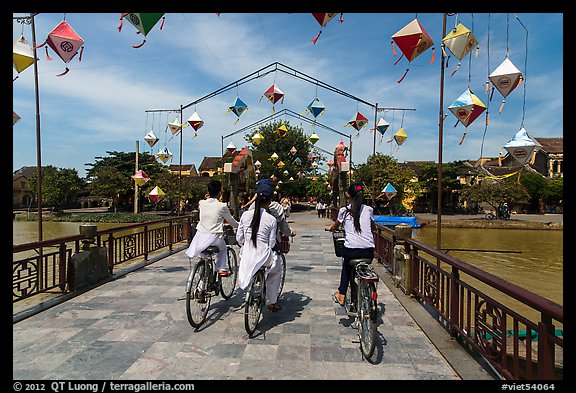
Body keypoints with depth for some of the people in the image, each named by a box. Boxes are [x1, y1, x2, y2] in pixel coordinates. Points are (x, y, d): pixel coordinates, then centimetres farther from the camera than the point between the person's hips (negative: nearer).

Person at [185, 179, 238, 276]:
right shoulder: (222, 206, -10)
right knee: (223, 248, 29)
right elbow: (231, 221, 5)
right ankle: (222, 269, 24)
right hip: (214, 237, -2)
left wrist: (206, 199, 15)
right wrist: (238, 225, 25)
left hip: (200, 236, 3)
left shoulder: (202, 203, -1)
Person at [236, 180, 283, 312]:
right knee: (277, 270, 27)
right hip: (264, 256, -3)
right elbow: (271, 243, -5)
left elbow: (239, 238, 3)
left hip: (247, 255, 3)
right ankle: (271, 302, 30)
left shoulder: (245, 214, -2)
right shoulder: (271, 219, -10)